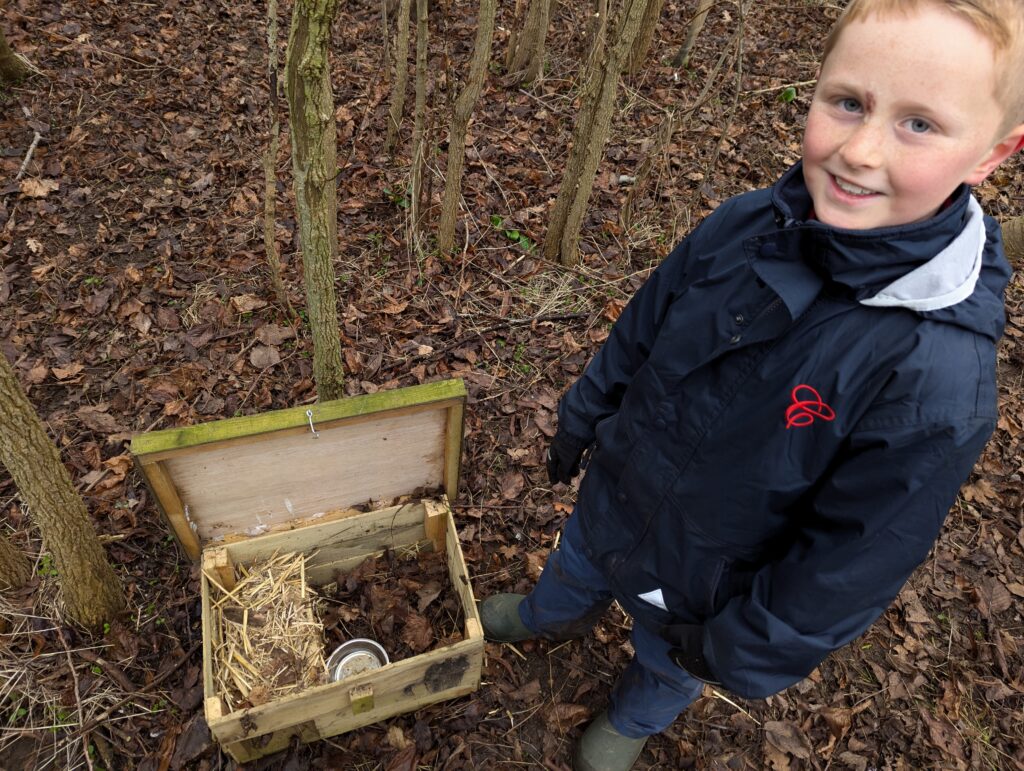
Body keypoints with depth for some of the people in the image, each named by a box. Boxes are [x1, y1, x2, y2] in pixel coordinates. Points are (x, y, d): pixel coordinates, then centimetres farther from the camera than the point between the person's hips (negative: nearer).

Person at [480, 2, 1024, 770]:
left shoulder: (941, 378, -35)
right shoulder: (743, 225, -22)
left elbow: (855, 555, -23)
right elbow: (639, 332, -5)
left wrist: (742, 651, -11)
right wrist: (581, 419, 9)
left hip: (703, 583, -3)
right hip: (615, 496, 4)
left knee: (666, 667, 30)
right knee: (573, 570, 35)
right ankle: (551, 616, 72)